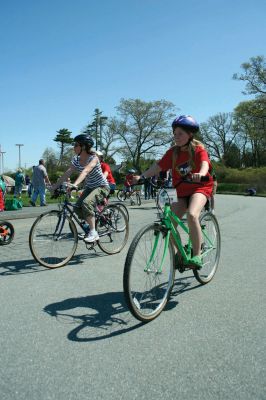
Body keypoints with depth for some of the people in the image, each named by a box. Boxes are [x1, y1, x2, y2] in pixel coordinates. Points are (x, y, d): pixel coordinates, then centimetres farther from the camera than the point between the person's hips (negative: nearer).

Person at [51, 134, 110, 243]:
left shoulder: (93, 158, -22)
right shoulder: (76, 159, -2)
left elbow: (85, 171, -39)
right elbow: (67, 173, -9)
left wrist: (75, 184, -54)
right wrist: (55, 186, -19)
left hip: (102, 187, -7)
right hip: (89, 187, 7)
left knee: (86, 203, -31)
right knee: (77, 208, -10)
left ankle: (93, 233, -22)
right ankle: (92, 226, 13)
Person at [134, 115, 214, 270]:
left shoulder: (198, 149, -10)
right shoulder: (173, 152, 0)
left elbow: (205, 164, -31)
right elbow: (158, 167, -10)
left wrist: (200, 174, -54)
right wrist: (141, 177, -26)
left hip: (200, 187, -4)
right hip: (182, 191, 5)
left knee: (192, 215, -33)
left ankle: (197, 256, -20)